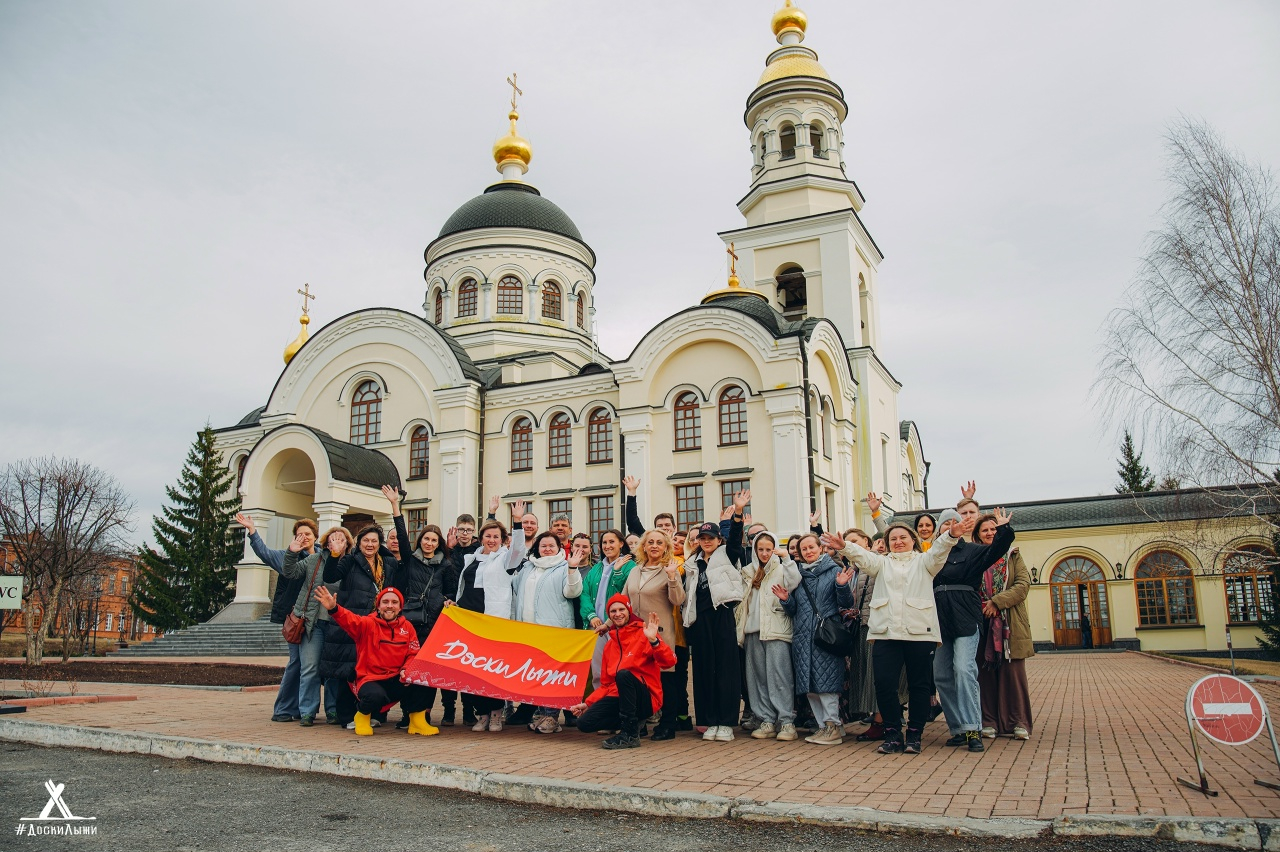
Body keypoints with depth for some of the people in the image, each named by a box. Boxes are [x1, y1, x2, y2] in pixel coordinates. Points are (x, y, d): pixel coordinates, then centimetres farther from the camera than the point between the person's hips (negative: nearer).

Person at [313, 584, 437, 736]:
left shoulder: (407, 627, 7)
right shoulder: (368, 624, -4)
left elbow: (414, 654, 5)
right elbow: (351, 620, -23)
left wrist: (406, 670, -17)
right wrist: (333, 609, -44)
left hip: (397, 681, 3)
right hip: (370, 680, -3)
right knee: (376, 695, -36)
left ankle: (417, 720, -4)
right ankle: (363, 715, 3)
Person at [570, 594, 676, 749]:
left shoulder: (643, 633, -5)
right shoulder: (609, 644, 16)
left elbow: (669, 661, -20)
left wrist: (653, 641, -35)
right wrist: (588, 703, 9)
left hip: (645, 699, -6)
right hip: (618, 697, 6)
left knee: (623, 673, -35)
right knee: (584, 722, -17)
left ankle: (631, 734, -22)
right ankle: (629, 723, 4)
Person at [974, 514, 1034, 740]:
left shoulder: (1013, 555, 9)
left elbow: (1024, 584, -3)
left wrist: (998, 602, -13)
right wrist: (979, 609, -11)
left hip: (1010, 623, 0)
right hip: (982, 623, 0)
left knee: (1013, 670, -2)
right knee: (986, 672, 1)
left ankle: (1018, 722, 5)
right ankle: (989, 721, 7)